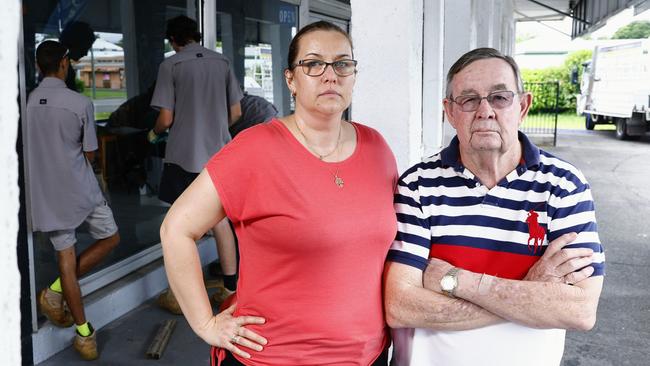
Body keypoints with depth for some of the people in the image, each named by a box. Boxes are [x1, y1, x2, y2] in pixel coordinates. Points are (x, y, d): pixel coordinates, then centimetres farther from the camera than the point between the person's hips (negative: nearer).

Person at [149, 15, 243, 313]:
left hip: (184, 156, -4)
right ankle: (230, 288, 17)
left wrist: (154, 134, 12)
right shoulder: (222, 62, 5)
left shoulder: (171, 65, -6)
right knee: (220, 221, 12)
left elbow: (166, 119, -9)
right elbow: (236, 113, 7)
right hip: (218, 153, 4)